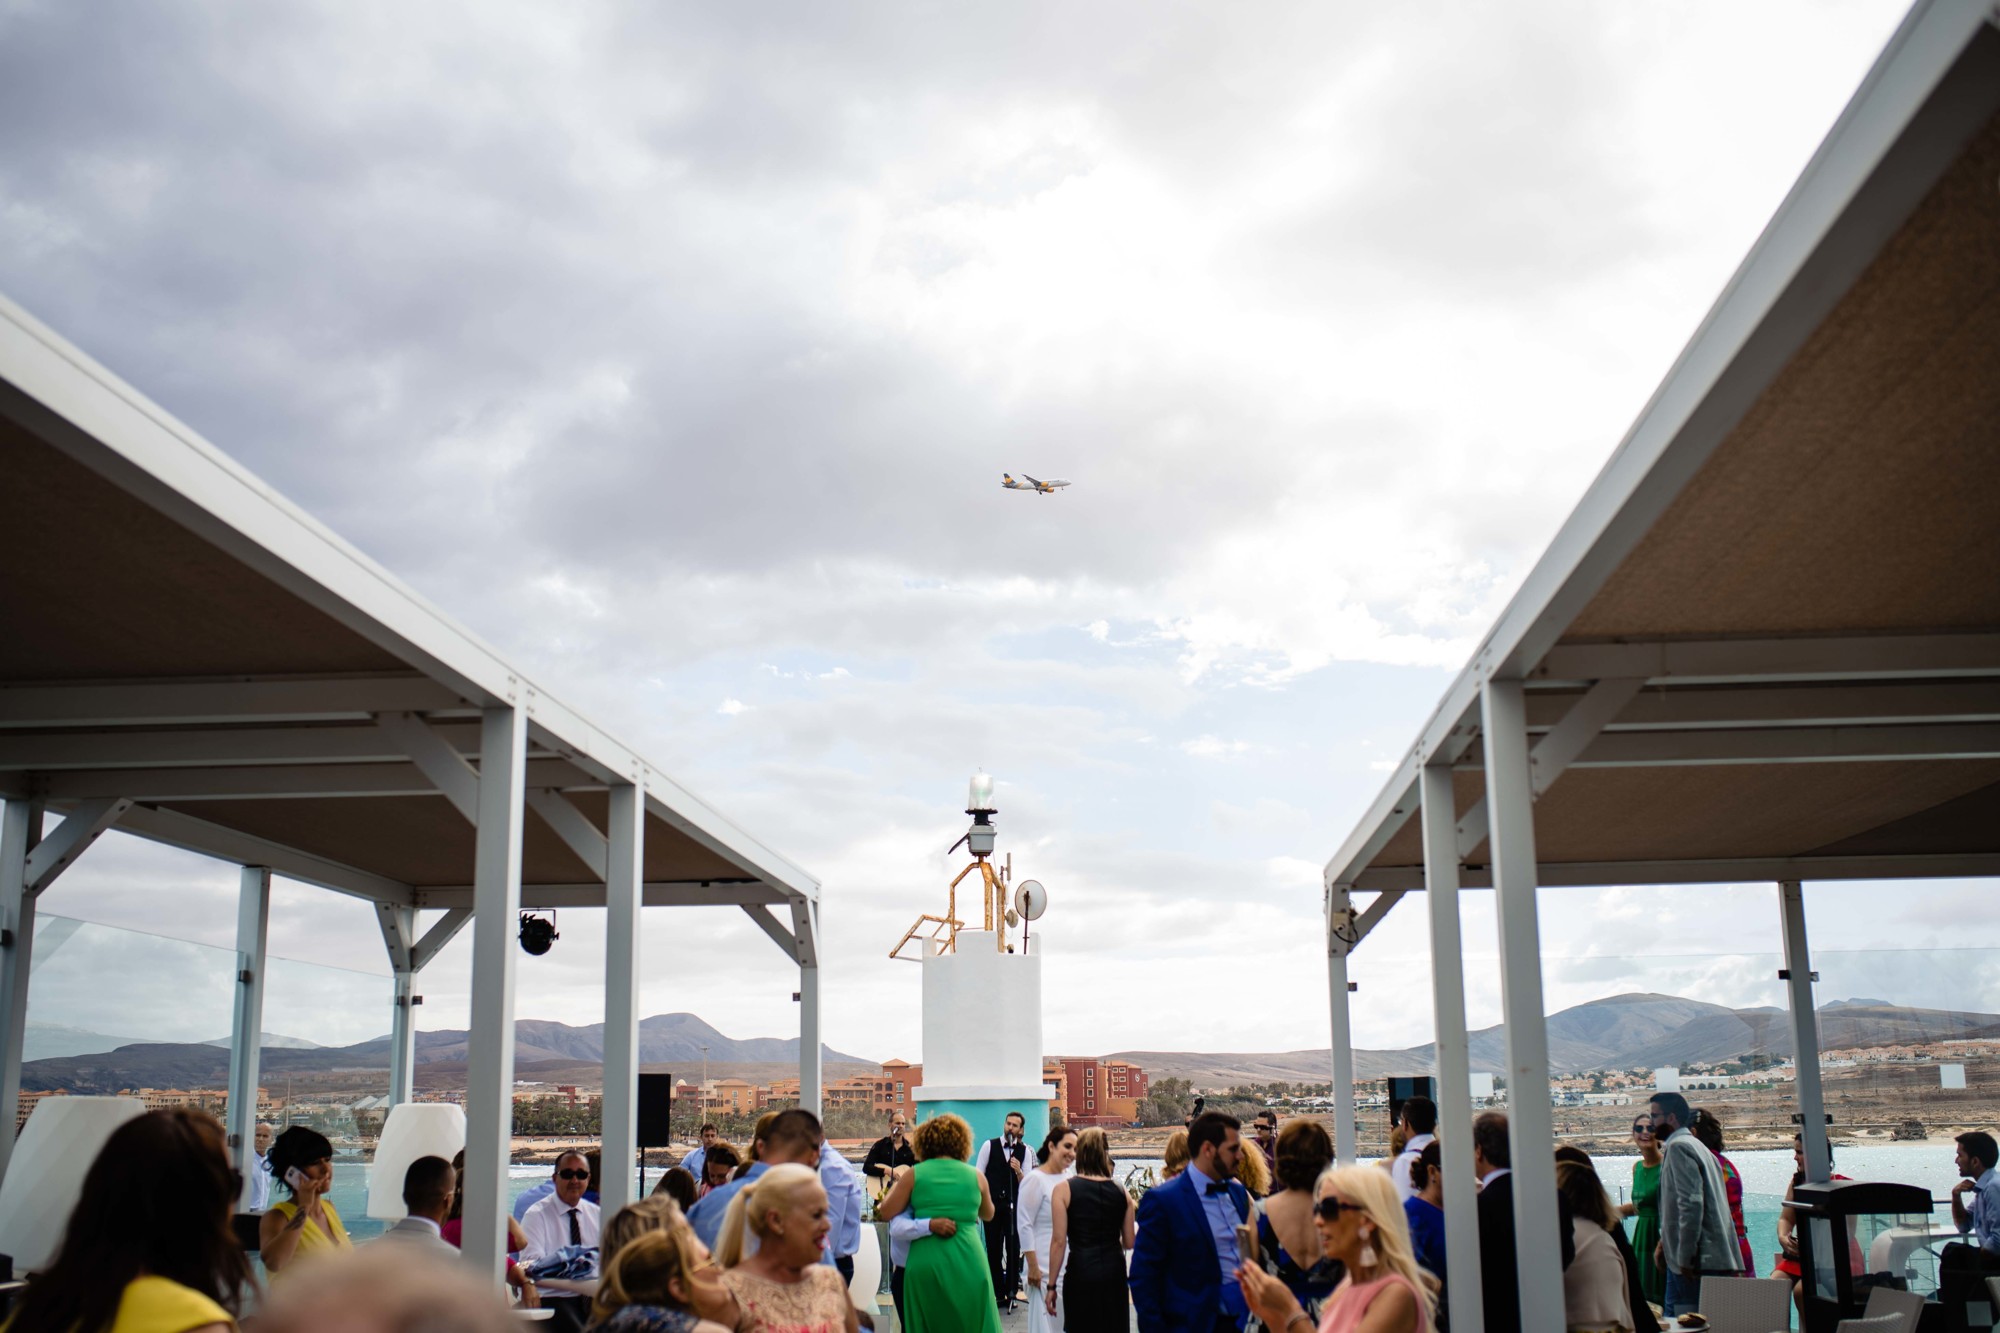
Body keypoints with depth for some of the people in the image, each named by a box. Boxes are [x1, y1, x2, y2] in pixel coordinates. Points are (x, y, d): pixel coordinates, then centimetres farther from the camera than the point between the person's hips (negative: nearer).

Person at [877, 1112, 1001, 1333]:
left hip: (926, 1265, 0)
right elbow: (988, 1215, 21)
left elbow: (886, 1212, 6)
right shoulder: (975, 1176, 5)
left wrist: (897, 1183, 20)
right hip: (968, 1263, 0)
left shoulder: (914, 1174, 0)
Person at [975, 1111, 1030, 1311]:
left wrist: (1019, 1171, -20)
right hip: (991, 1205, 0)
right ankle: (997, 1293, 14)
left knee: (1014, 1249, -1)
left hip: (1013, 1206, 1)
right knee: (993, 1250, 5)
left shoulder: (1024, 1151, 2)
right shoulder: (989, 1145, -1)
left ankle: (1011, 1292, 10)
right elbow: (978, 1175, 1)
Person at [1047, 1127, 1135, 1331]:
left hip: (1081, 1271, -3)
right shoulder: (1121, 1192, 4)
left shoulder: (1064, 1190, -4)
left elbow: (1059, 1241, -7)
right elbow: (1129, 1243, 7)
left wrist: (1051, 1285, -2)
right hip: (1114, 1272, 3)